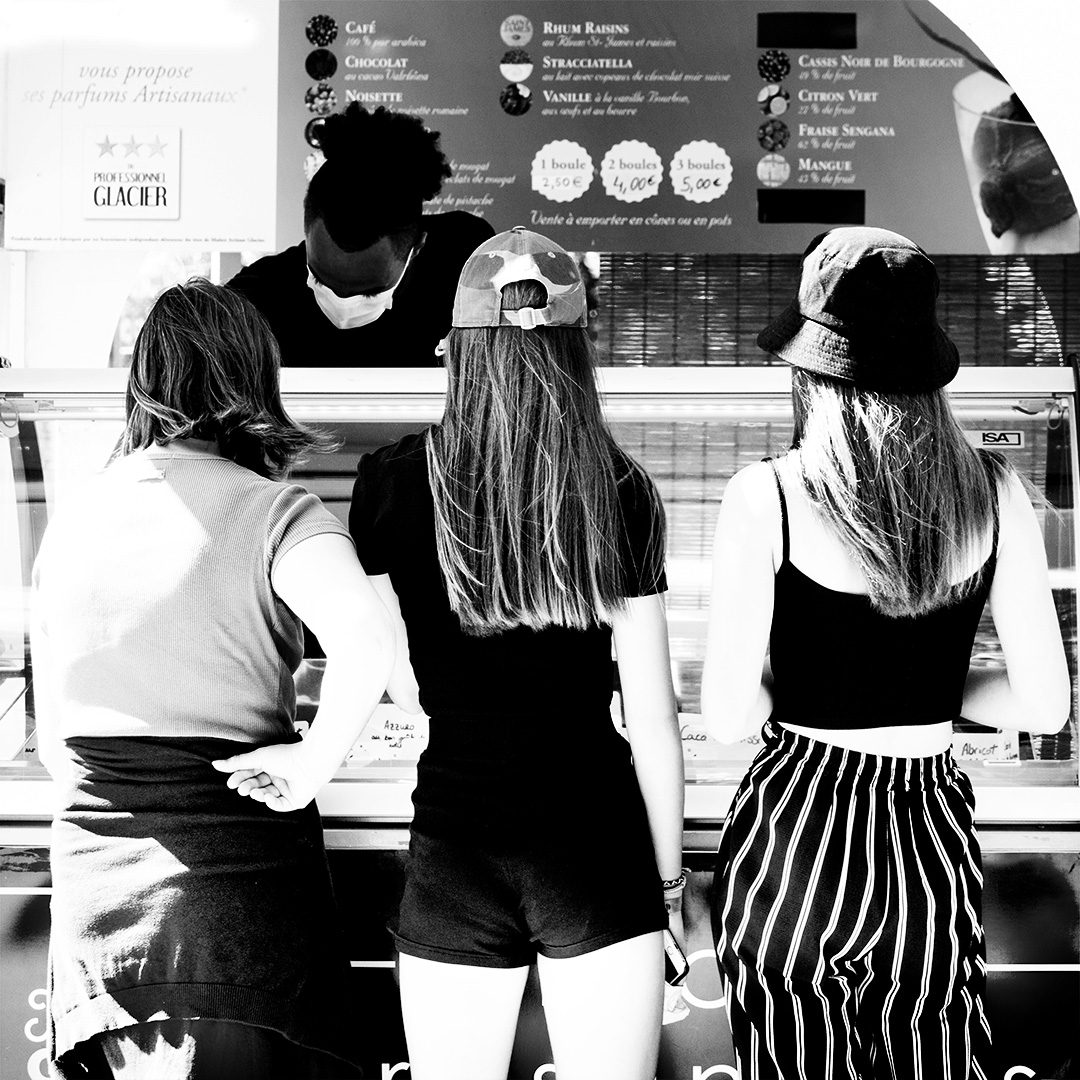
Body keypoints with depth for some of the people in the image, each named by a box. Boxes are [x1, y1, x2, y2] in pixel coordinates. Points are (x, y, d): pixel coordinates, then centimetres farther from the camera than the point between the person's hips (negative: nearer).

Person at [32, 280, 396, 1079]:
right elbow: (369, 643, -28)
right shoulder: (275, 512, -9)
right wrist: (311, 766, -15)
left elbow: (54, 740, 9)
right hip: (242, 879, -4)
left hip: (96, 873, 4)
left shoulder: (70, 518, 5)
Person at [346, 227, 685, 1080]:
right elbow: (653, 716, -1)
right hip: (598, 840, 0)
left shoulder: (391, 481, -7)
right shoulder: (622, 494, -5)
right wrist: (669, 879, 11)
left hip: (455, 844, 0)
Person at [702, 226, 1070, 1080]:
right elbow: (1046, 704, -3)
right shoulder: (994, 492, -6)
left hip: (793, 831, -2)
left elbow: (728, 715, -12)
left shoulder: (765, 496, -14)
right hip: (930, 839, 3)